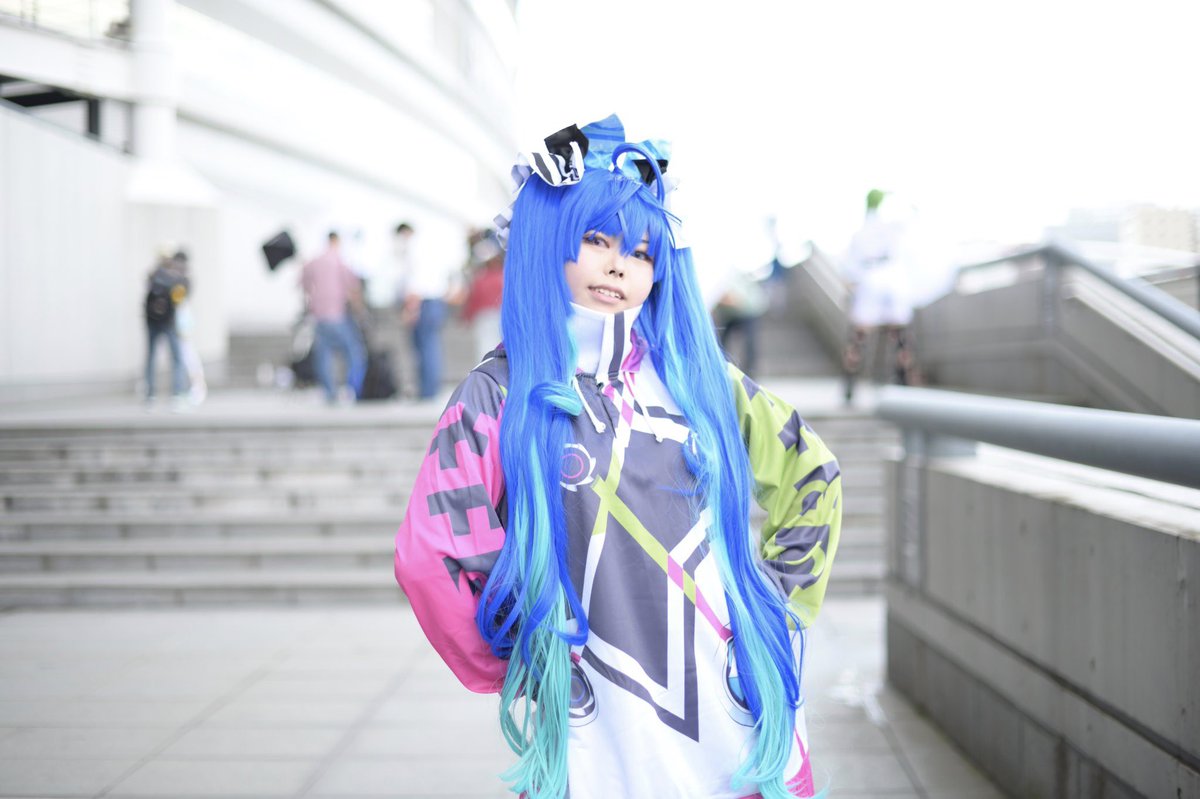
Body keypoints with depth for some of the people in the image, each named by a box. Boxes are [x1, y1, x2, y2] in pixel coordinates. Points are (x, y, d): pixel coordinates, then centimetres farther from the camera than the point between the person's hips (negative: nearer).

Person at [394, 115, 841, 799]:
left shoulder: (697, 376, 6)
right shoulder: (503, 397, -4)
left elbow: (813, 479, 16)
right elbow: (430, 556, -9)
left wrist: (781, 603, 9)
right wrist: (522, 665, -2)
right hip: (596, 741, -3)